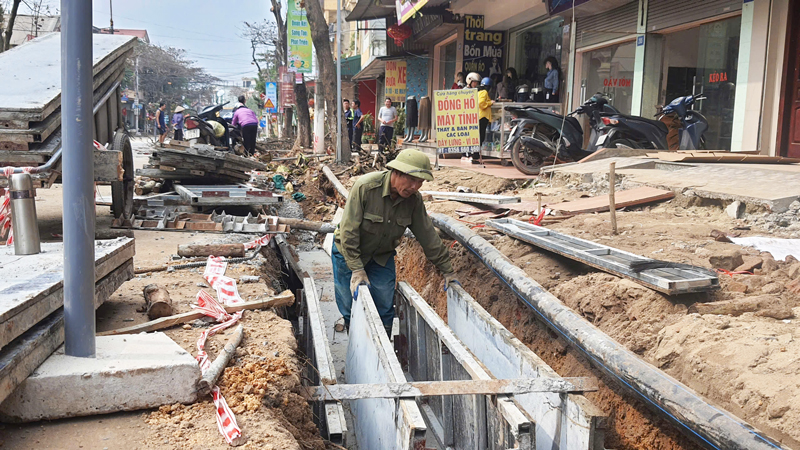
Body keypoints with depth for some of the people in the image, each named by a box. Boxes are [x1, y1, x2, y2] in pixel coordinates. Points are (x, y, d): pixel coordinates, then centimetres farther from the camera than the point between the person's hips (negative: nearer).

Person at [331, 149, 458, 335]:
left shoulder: (414, 199, -15)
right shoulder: (366, 186, -29)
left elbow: (428, 236, -4)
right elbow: (349, 231, -26)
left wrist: (448, 271, 1)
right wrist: (357, 270, -28)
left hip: (382, 257, 4)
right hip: (349, 254, -3)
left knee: (385, 311, 3)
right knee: (351, 309, 1)